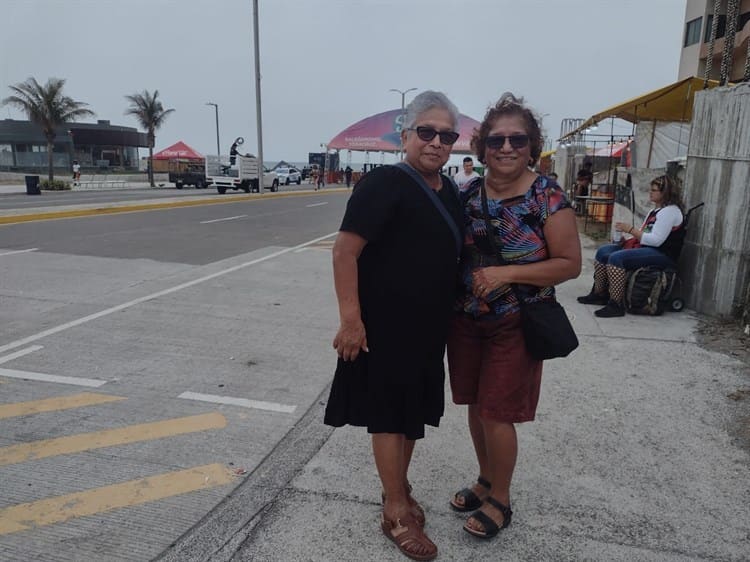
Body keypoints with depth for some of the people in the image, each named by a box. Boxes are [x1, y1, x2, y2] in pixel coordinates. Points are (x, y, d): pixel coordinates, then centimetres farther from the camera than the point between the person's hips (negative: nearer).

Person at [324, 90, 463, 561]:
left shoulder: (449, 191, 8)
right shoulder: (384, 183, -17)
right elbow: (345, 250, -22)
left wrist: (447, 316, 17)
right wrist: (351, 318, -26)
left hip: (429, 327, 8)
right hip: (385, 326, -8)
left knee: (414, 412, 19)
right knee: (390, 414, 5)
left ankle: (399, 488, 40)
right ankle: (397, 513, 22)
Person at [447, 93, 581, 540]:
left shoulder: (548, 198, -12)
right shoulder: (468, 193, 1)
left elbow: (570, 264, -12)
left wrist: (507, 273, -22)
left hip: (516, 326, -5)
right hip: (466, 321, 5)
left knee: (497, 415, 3)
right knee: (476, 407, 16)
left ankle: (501, 501, 27)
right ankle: (486, 482, 39)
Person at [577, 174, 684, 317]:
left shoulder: (670, 211, -10)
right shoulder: (655, 210, 21)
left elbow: (656, 240, -20)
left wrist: (630, 229, -16)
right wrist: (626, 240, 0)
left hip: (661, 254, -10)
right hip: (644, 247, 10)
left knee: (616, 258, -30)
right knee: (602, 252, 0)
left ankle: (616, 305, -29)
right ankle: (599, 294, 3)